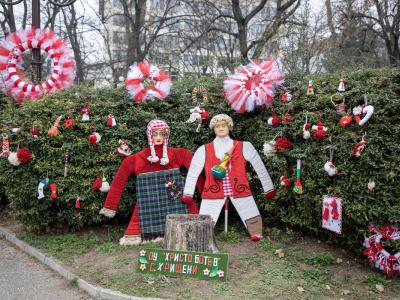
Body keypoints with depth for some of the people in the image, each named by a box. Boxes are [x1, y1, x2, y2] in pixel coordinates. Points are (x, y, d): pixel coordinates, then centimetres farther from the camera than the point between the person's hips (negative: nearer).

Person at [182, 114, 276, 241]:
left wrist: (269, 188, 12)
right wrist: (188, 194, 1)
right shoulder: (204, 150, 5)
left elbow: (260, 167, 10)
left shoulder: (243, 147, 5)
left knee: (253, 219, 1)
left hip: (239, 189, 1)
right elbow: (193, 172, 6)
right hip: (213, 191, 0)